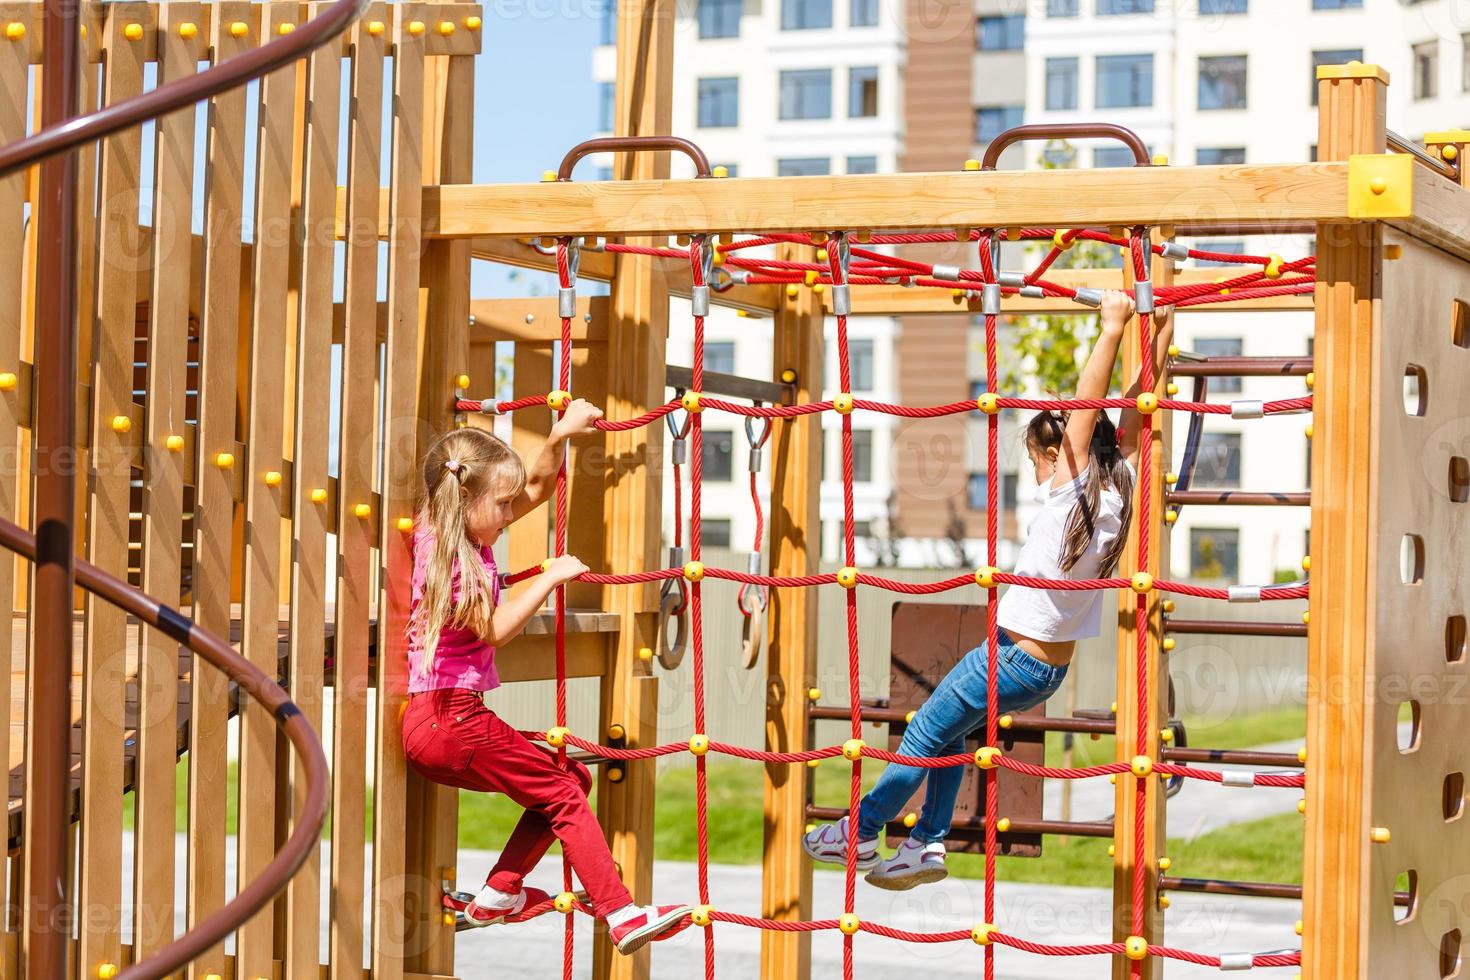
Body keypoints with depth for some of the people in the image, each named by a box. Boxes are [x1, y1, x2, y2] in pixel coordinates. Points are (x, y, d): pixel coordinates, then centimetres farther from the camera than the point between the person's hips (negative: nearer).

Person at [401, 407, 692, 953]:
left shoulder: (462, 534, 14)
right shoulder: (449, 557, -14)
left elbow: (536, 490, 19)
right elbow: (495, 629, -18)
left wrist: (559, 437, 6)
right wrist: (549, 578, -10)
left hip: (432, 724, 10)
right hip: (449, 718, -10)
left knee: (570, 779, 14)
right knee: (564, 793, -7)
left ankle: (499, 894, 12)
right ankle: (621, 914, -10)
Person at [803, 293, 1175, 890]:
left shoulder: (1070, 497, -22)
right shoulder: (1116, 494, -3)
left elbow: (1086, 411, -29)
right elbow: (1133, 419, 2)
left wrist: (1113, 329, -30)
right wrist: (1161, 332, 3)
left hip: (1011, 660, -8)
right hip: (1052, 668, 8)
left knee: (922, 737, 6)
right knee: (945, 732, 21)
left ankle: (859, 833, 17)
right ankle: (928, 844, 20)